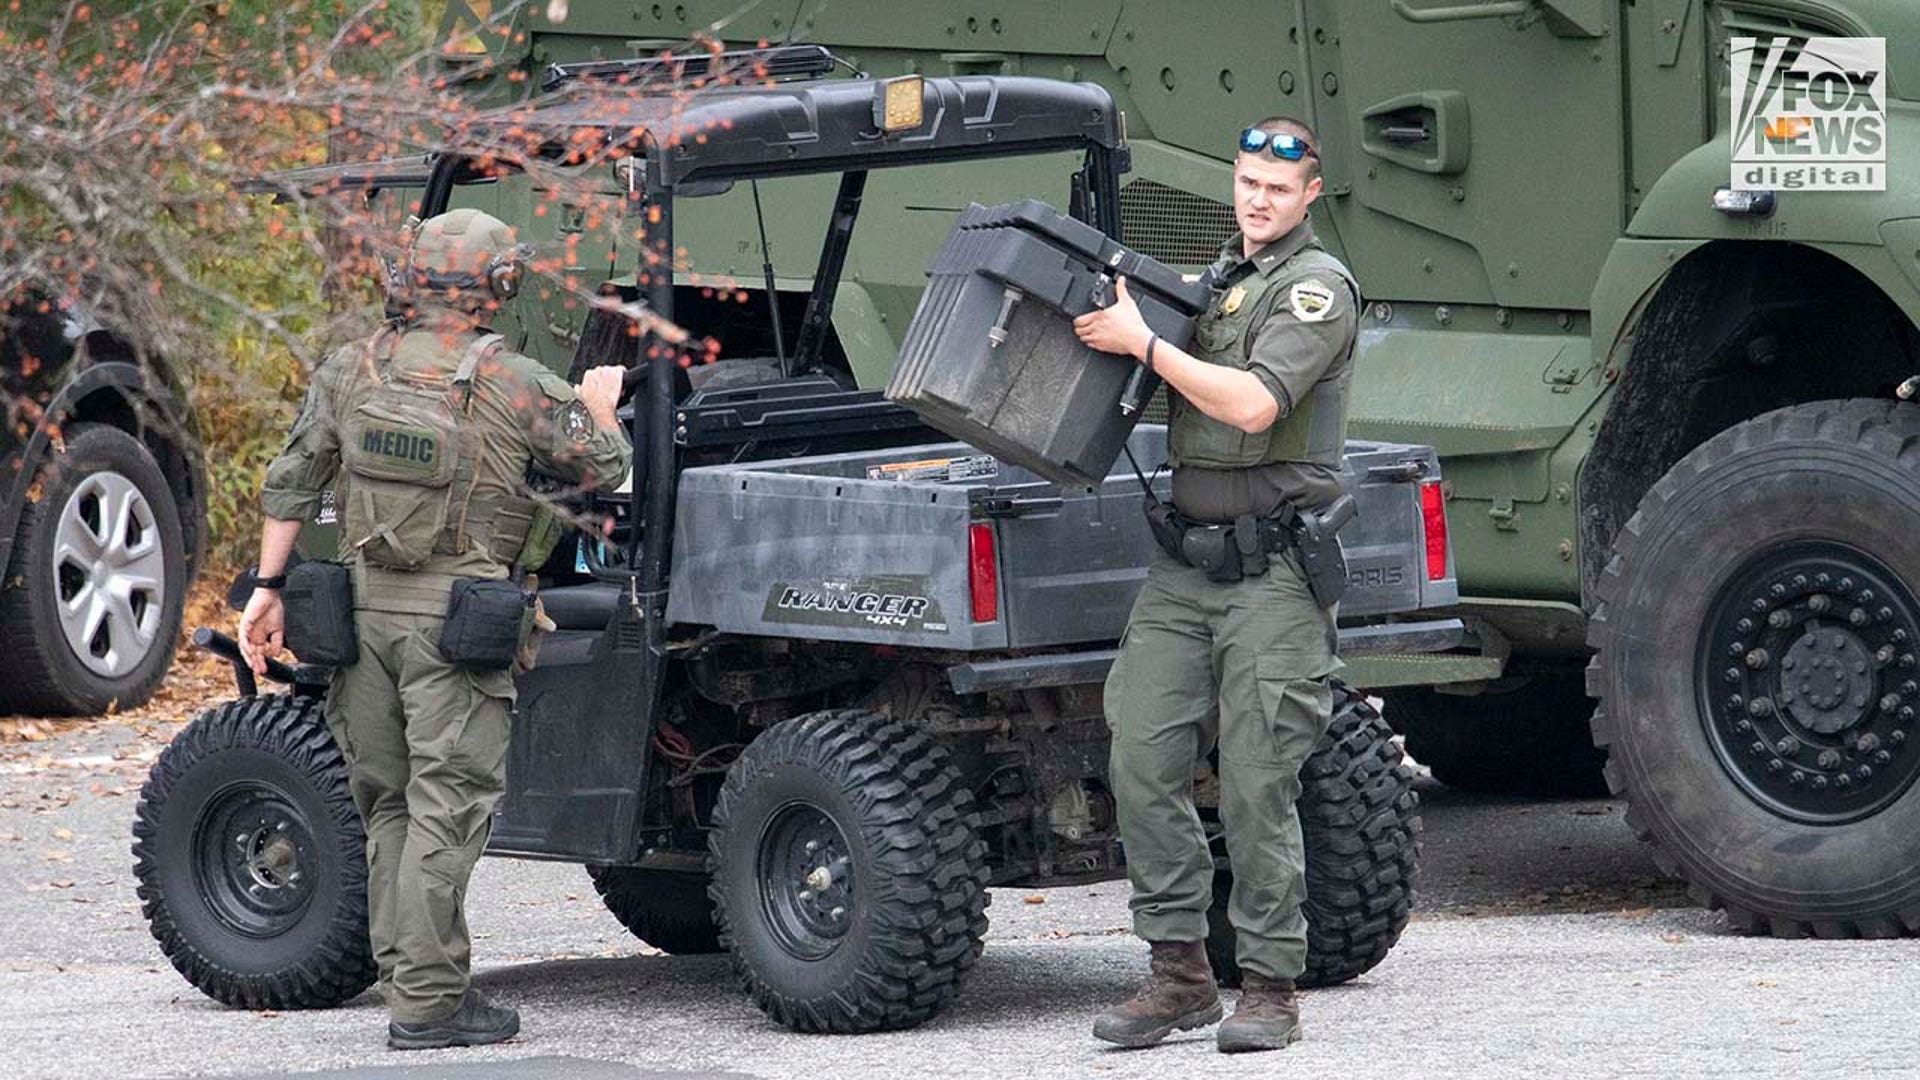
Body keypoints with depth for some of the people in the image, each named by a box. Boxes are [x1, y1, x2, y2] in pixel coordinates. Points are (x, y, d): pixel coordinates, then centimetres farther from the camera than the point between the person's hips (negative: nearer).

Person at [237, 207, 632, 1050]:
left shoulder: (352, 372, 3)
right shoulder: (516, 388, -9)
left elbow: (290, 482, 5)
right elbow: (605, 468, 2)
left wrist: (269, 586, 12)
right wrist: (597, 409, 22)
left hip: (364, 603, 5)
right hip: (452, 617, -5)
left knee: (389, 804, 15)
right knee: (447, 806, -3)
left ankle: (407, 973, 19)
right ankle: (426, 1002, -5)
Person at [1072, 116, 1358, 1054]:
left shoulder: (1317, 287, -6)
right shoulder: (1212, 280, 19)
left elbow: (1252, 404, -19)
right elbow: (1175, 403, 27)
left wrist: (1143, 342, -15)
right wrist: (1115, 321, 11)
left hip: (1272, 569, -7)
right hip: (1184, 561, 7)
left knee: (1256, 784, -6)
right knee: (1142, 759, 0)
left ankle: (1270, 987, 3)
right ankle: (1179, 971, 8)